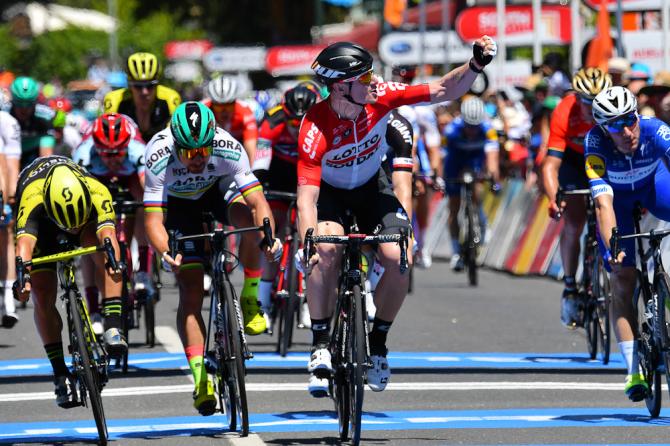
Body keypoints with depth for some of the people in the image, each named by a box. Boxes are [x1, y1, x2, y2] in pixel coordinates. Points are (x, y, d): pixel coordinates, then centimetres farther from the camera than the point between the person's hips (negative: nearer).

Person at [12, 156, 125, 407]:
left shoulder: (98, 194, -39)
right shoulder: (32, 200, -43)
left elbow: (107, 232, -52)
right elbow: (24, 241, -56)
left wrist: (115, 262, -72)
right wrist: (23, 276, -74)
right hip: (43, 226, 0)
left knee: (102, 245, -33)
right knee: (42, 298, -13)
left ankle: (112, 328, -35)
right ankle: (61, 375, -1)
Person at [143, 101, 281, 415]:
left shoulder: (228, 150, -35)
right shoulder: (159, 159, -36)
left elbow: (258, 202, -35)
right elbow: (153, 220, -37)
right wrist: (165, 254, -56)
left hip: (219, 190, 1)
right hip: (178, 203, 0)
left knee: (247, 218, -34)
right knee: (191, 292, -12)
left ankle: (249, 300, -13)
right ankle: (201, 378, -8)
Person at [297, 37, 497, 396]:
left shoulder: (380, 97, -25)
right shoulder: (315, 127, -34)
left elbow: (443, 91, -21)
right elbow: (307, 193, -39)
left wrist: (475, 65, -39)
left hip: (371, 188, 3)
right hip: (328, 191, -3)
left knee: (398, 259, -18)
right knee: (327, 250, -32)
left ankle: (377, 342, 5)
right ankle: (321, 344, -17)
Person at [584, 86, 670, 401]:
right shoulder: (596, 144, -36)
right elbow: (603, 202, -40)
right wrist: (611, 248, -52)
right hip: (617, 194, -1)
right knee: (622, 282, -8)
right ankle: (634, 371, -6)